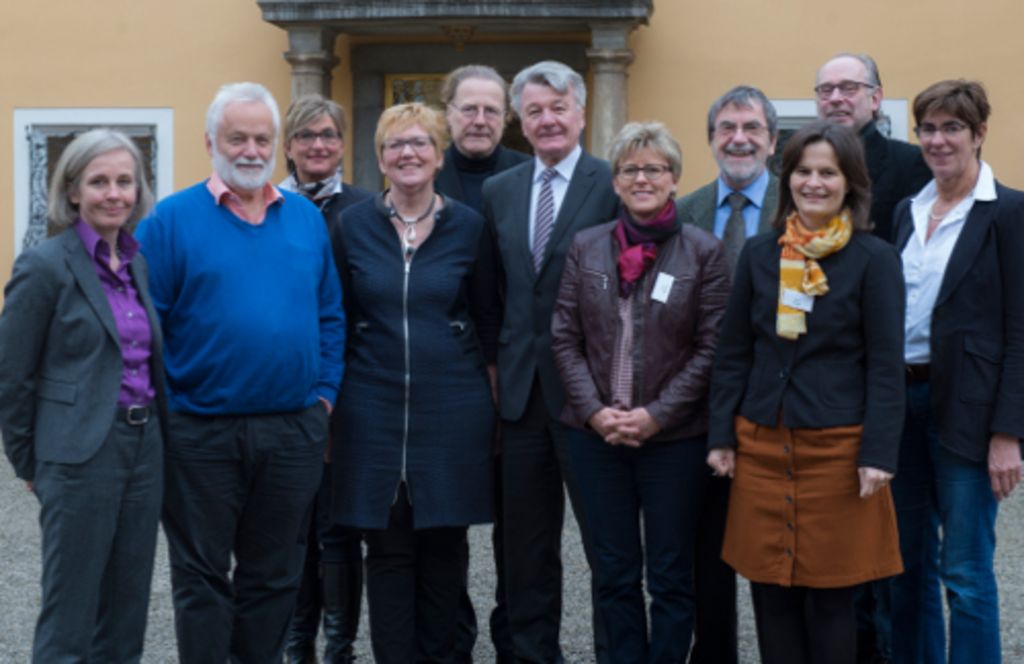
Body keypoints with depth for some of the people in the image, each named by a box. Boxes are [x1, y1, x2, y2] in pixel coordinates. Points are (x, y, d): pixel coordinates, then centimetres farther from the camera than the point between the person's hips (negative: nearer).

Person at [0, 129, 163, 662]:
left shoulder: (139, 262, 10)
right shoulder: (44, 265, -8)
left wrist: (155, 433, 12)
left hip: (144, 447, 6)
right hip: (82, 453, -6)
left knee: (127, 609, 13)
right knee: (70, 614, 1)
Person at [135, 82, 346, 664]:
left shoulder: (308, 219, 8)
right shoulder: (172, 219, -4)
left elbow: (330, 317, 10)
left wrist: (325, 394, 2)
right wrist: (160, 407, -10)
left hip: (294, 431, 3)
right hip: (201, 435, -3)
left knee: (275, 575, 14)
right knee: (202, 577, 7)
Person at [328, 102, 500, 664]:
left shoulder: (469, 227, 1)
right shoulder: (351, 226, 2)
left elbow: (488, 321, 7)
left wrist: (494, 402, 6)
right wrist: (327, 400, 5)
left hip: (452, 407, 0)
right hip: (373, 407, 0)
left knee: (444, 545, 7)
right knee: (387, 548, 4)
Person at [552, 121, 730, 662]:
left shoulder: (704, 252, -3)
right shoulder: (586, 247, 4)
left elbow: (710, 348, -6)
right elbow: (565, 337, 4)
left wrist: (656, 415, -13)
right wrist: (595, 411, -8)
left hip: (675, 436, -2)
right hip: (596, 434, 2)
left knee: (670, 576, 7)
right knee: (614, 573, 10)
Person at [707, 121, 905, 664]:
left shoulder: (875, 259, -3)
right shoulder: (758, 254, 7)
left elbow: (886, 367, -5)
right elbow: (732, 355, 9)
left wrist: (878, 454, -11)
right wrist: (721, 436, 4)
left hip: (837, 447, -3)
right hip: (761, 445, 3)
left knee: (831, 595, 4)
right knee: (770, 592, 7)